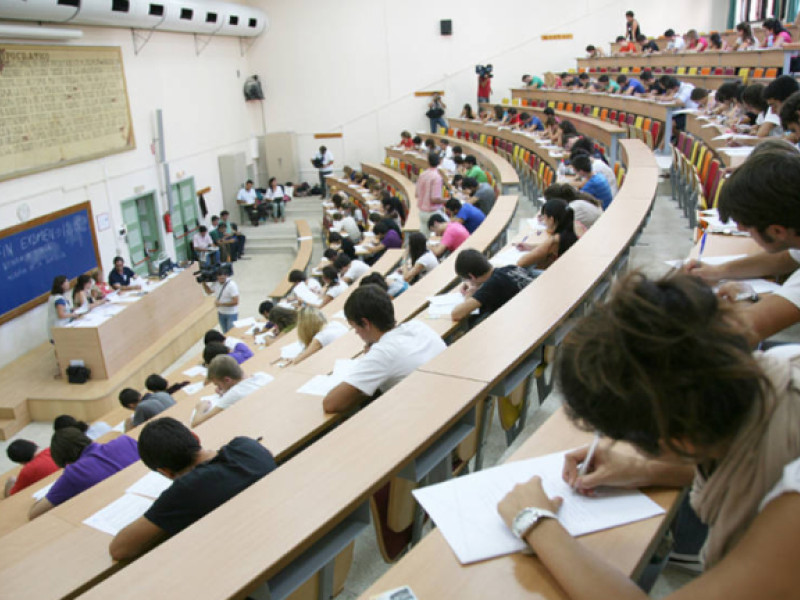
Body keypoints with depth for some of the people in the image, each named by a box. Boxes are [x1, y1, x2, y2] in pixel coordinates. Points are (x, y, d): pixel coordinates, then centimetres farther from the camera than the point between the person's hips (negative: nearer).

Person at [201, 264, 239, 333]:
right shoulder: (216, 283, -5)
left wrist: (221, 304, -24)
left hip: (231, 314, -6)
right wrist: (204, 282, -2)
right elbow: (209, 291, 15)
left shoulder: (232, 285, -24)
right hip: (221, 313, 6)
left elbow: (235, 302, -26)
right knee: (225, 333, 18)